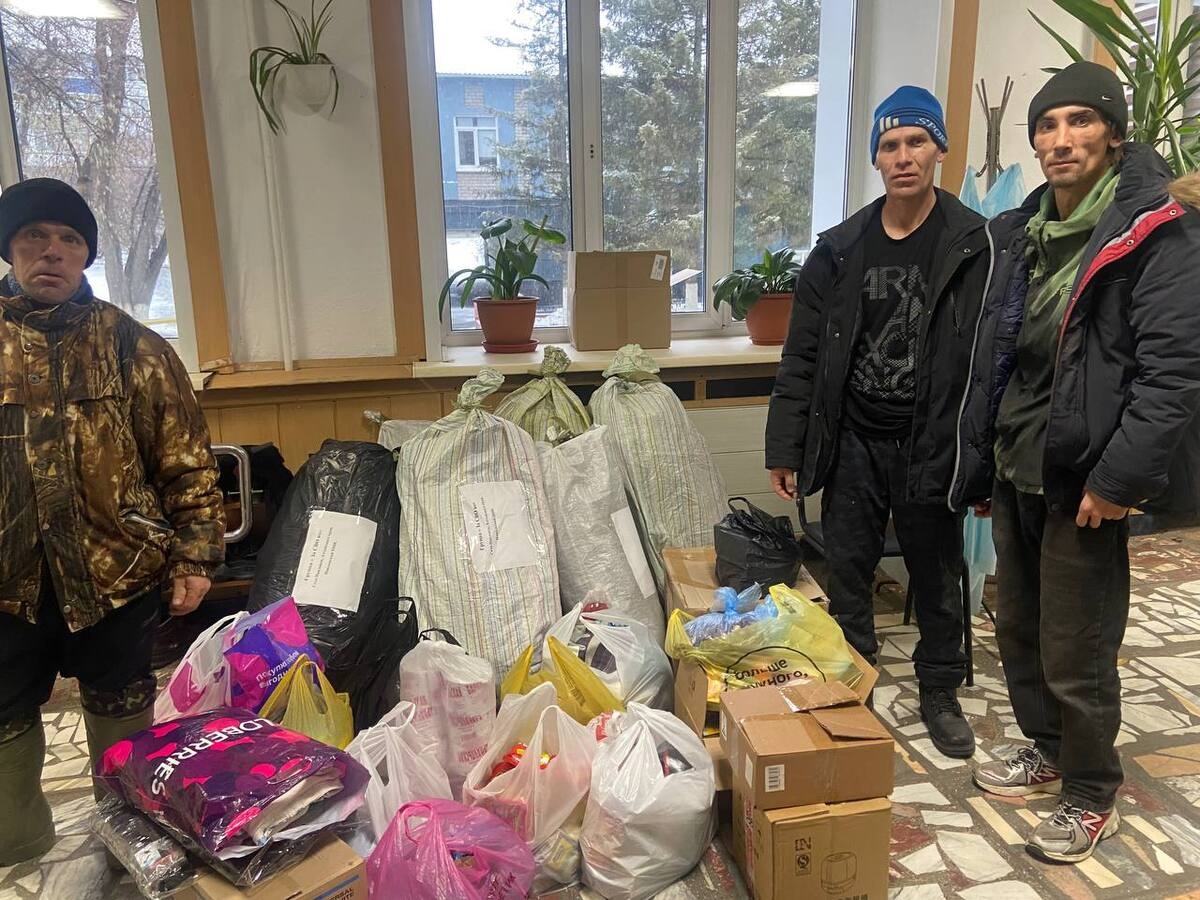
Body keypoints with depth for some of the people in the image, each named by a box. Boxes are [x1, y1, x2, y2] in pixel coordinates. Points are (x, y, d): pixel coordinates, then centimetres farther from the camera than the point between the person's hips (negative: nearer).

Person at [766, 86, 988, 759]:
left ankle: (941, 693, 35)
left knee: (937, 578, 14)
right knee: (847, 575, 12)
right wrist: (786, 451, 1)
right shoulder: (840, 251, 1)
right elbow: (802, 361, 2)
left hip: (933, 447, -2)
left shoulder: (975, 247, -6)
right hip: (853, 444, 2)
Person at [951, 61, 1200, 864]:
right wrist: (978, 469, 13)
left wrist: (1121, 477, -24)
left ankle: (1094, 798, 26)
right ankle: (1045, 751, 41)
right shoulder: (1019, 236, 12)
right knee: (1018, 631, 19)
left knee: (1076, 655, 4)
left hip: (1084, 481, -7)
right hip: (1016, 473, 7)